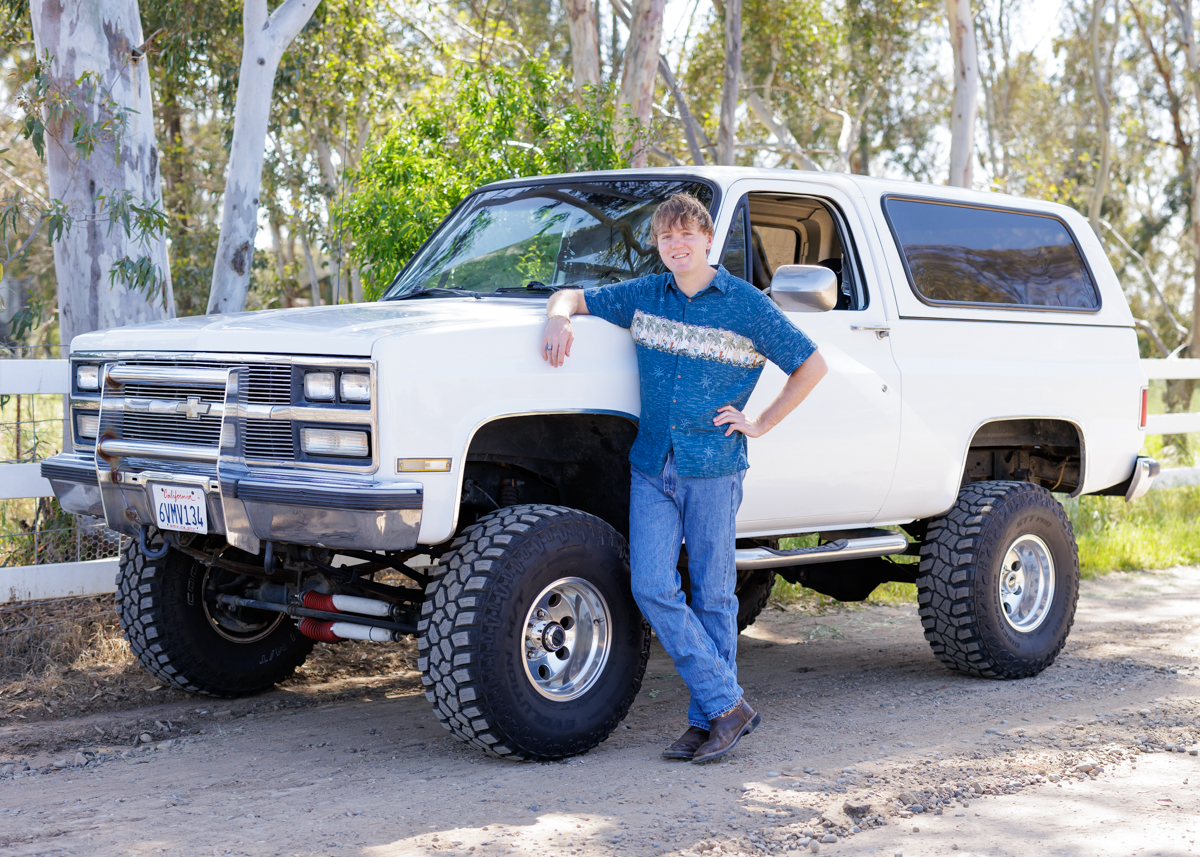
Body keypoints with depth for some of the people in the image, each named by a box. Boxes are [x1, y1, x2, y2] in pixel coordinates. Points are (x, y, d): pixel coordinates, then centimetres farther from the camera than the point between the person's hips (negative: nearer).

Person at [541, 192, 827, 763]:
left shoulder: (746, 304, 0)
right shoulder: (645, 295, 11)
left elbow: (811, 366, 6)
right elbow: (573, 297, 20)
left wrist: (761, 425, 2)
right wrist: (559, 316, -4)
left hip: (713, 469, -3)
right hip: (651, 466, 4)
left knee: (712, 596, 2)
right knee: (652, 588, -7)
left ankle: (708, 717, 12)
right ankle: (727, 704, 0)